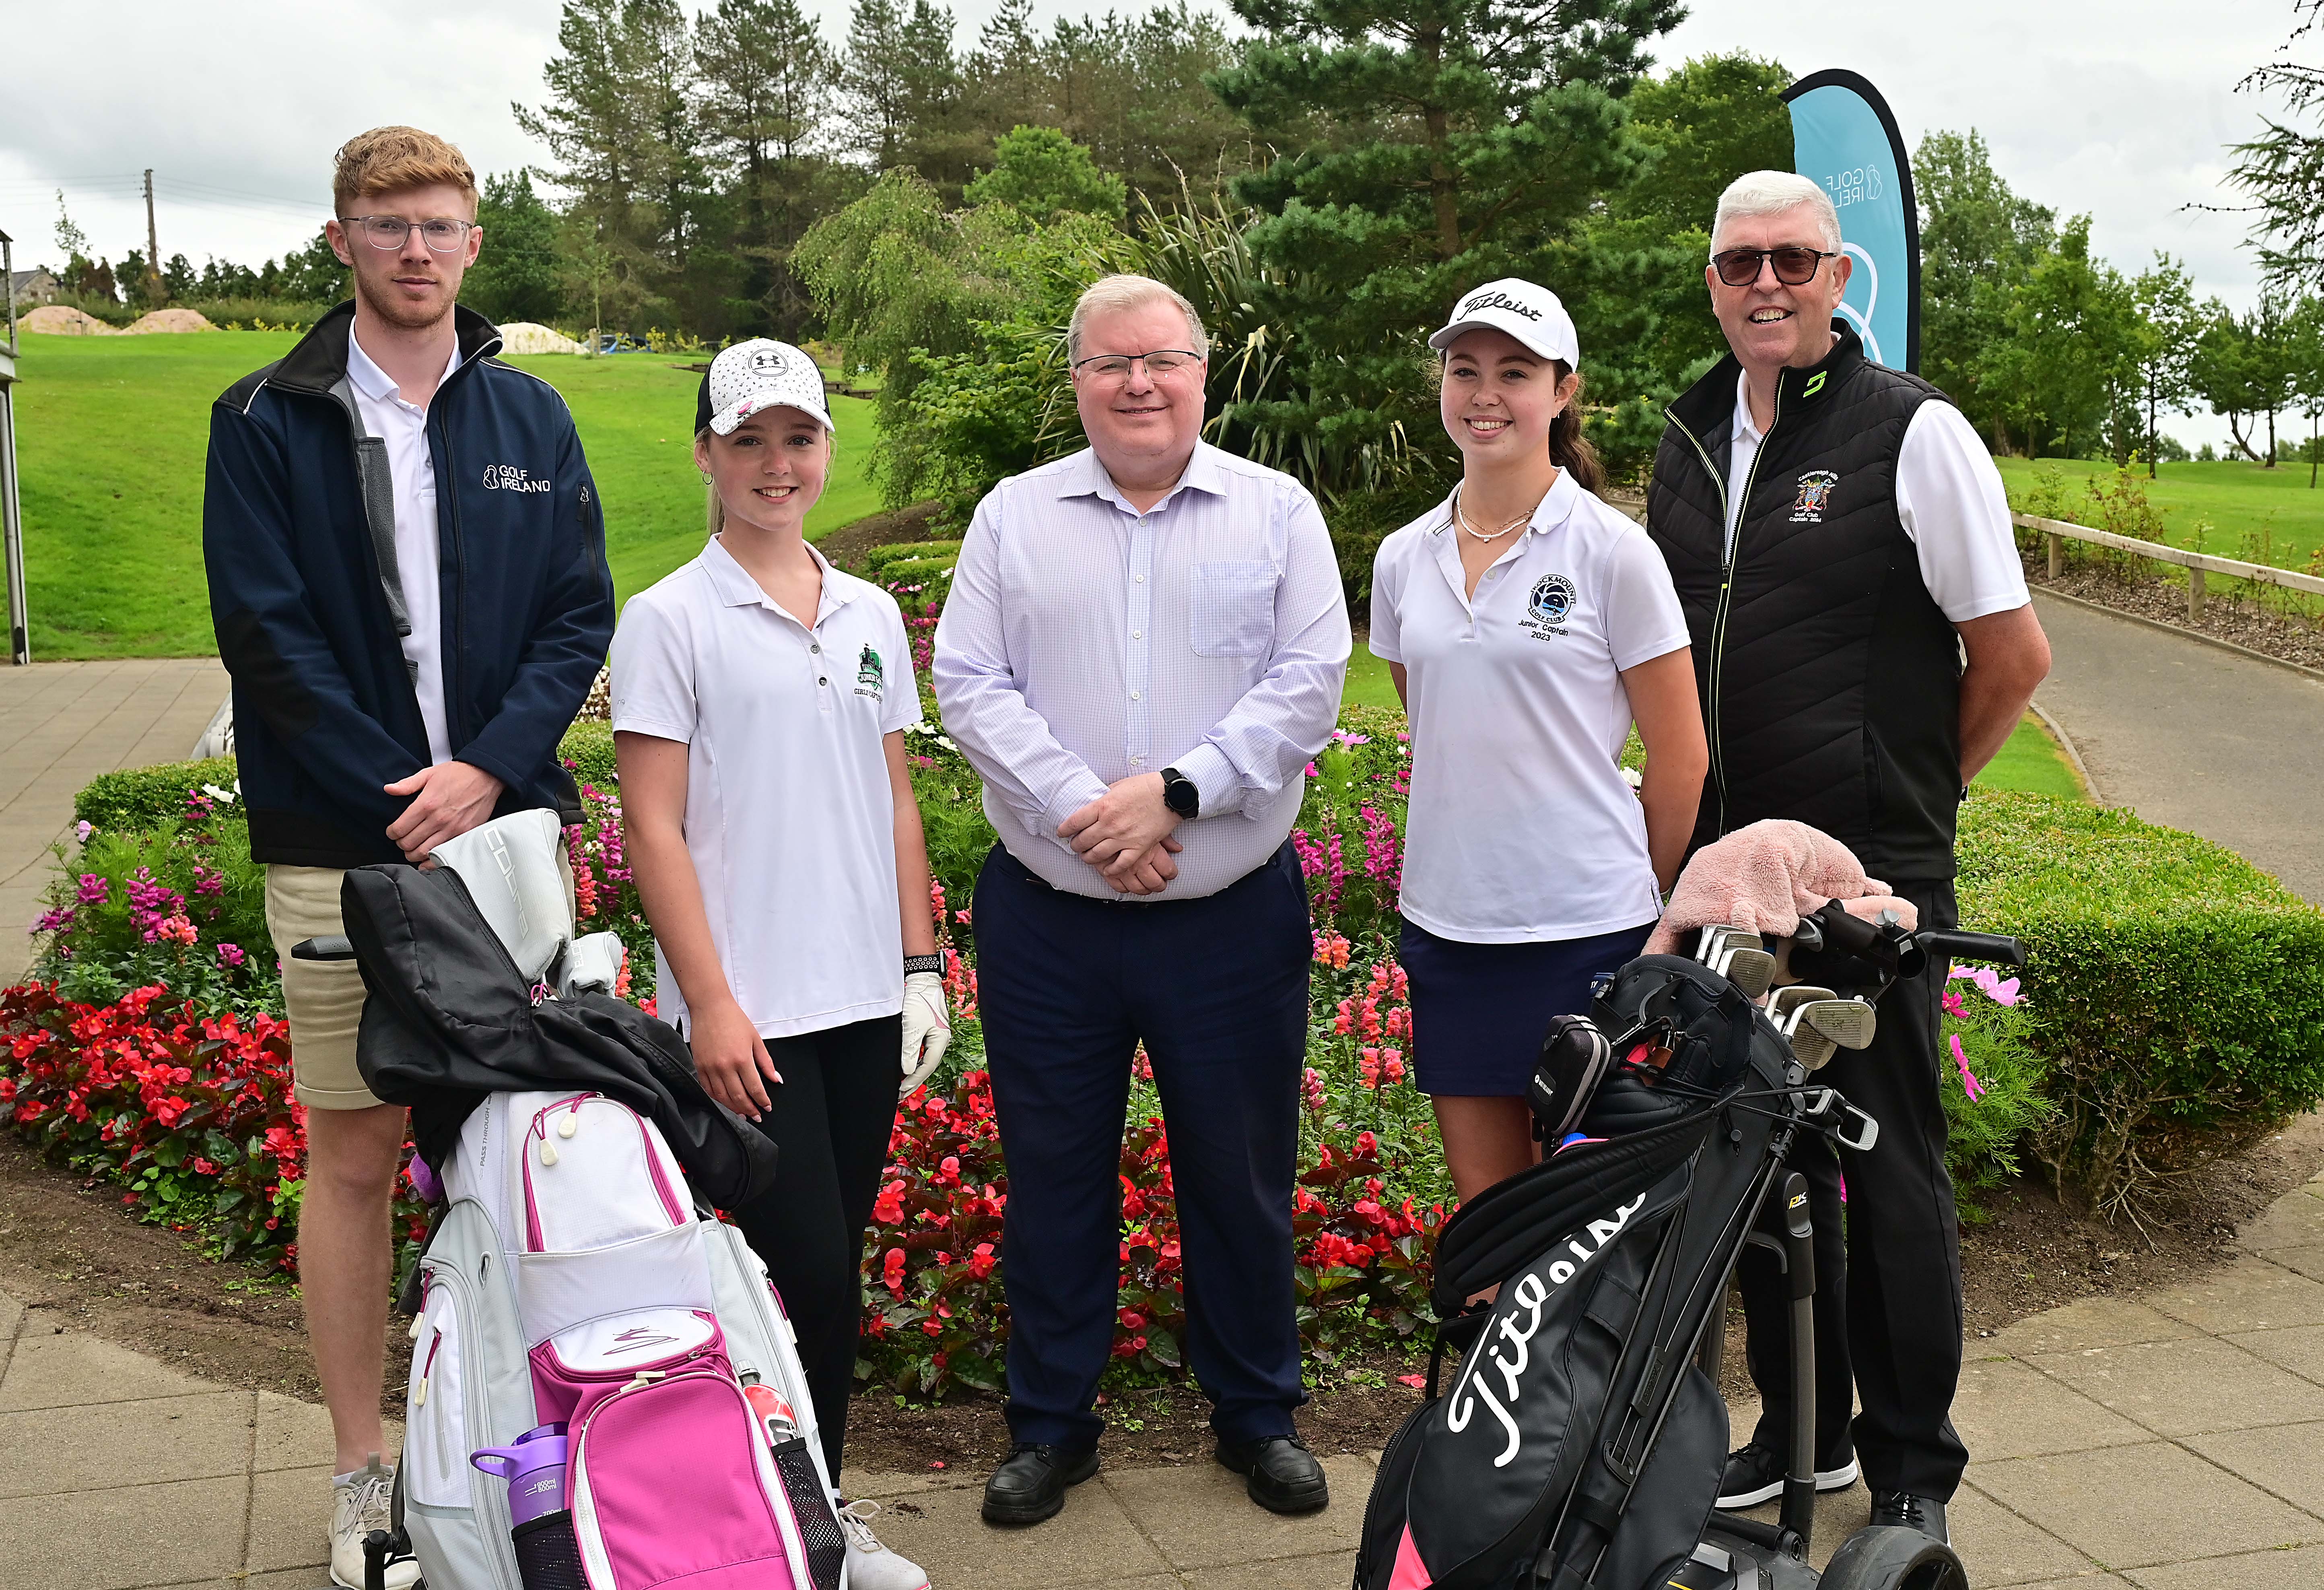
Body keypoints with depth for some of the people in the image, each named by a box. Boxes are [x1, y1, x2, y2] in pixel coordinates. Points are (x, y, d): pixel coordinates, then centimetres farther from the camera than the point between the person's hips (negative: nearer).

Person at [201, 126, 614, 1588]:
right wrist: (405, 804, -12)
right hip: (343, 849, -2)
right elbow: (269, 640, -5)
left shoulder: (531, 420, 10)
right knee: (354, 1155, 4)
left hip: (509, 824, 2)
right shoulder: (267, 425, 2)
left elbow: (581, 617, 4)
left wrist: (487, 771, -11)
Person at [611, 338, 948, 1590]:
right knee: (811, 1274, -6)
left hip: (864, 999, 5)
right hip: (748, 1014, -5)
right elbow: (653, 829, -7)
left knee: (836, 1266, 11)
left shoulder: (870, 616, 11)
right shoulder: (669, 619, -5)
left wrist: (921, 969, 9)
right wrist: (711, 1003, -12)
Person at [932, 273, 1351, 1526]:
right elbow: (970, 685, -1)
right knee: (1053, 1176, 10)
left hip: (1233, 916, -1)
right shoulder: (1014, 517, 6)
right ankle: (1050, 1423, 26)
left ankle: (1258, 1414, 29)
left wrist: (1175, 791, -16)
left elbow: (1306, 685, -5)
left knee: (1241, 1175, 10)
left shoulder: (1277, 512, 3)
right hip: (1047, 916, 1)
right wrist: (1084, 811, -14)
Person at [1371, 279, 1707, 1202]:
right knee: (1483, 1203, 11)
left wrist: (1639, 904, 5)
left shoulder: (1612, 553, -6)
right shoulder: (1404, 558, 7)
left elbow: (1680, 759, -2)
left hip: (1585, 924, -4)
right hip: (1446, 920, 4)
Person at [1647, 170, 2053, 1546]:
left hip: (1873, 879, -6)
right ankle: (1801, 1432, 31)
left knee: (1891, 1171, 3)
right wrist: (1703, 833, 14)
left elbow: (2015, 653, -6)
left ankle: (1912, 1473, 18)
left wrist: (1911, 793, 3)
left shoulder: (1912, 431, -8)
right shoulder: (1693, 440, 10)